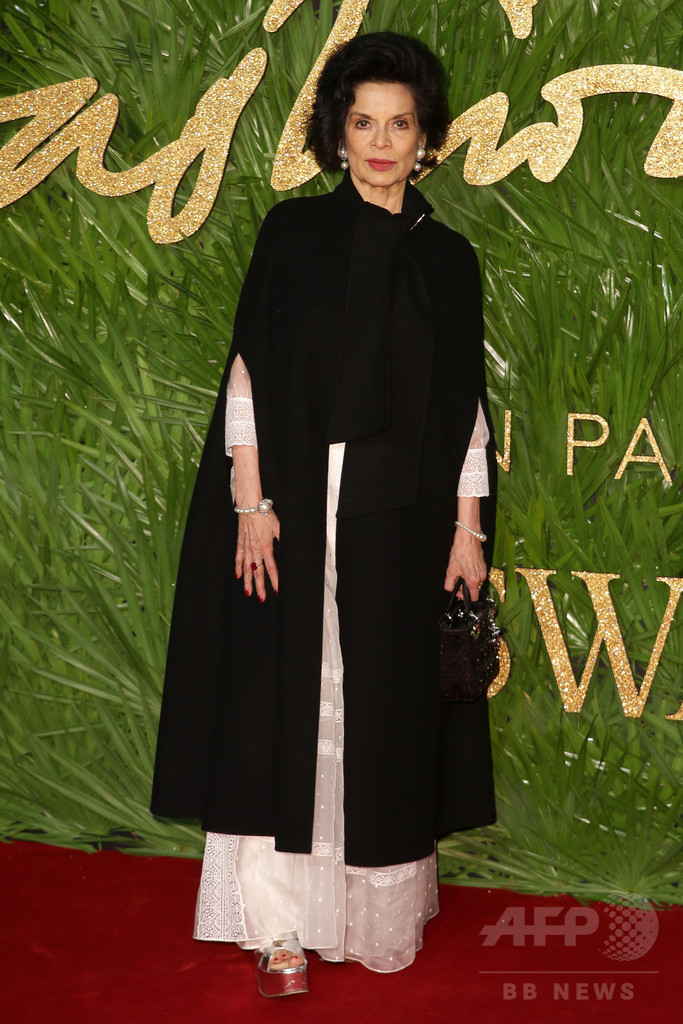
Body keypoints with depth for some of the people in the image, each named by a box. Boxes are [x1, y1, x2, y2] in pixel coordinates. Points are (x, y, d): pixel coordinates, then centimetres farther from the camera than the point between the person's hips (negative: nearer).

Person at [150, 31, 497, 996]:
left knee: (388, 707, 7)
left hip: (402, 517, 2)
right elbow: (249, 371, -2)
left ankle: (382, 913, 22)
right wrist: (251, 503, -10)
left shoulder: (448, 257, 7)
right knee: (287, 700, 1)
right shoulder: (293, 231, 2)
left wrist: (469, 527, 1)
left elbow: (466, 402, 6)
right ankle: (283, 923, 12)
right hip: (296, 509, -1)